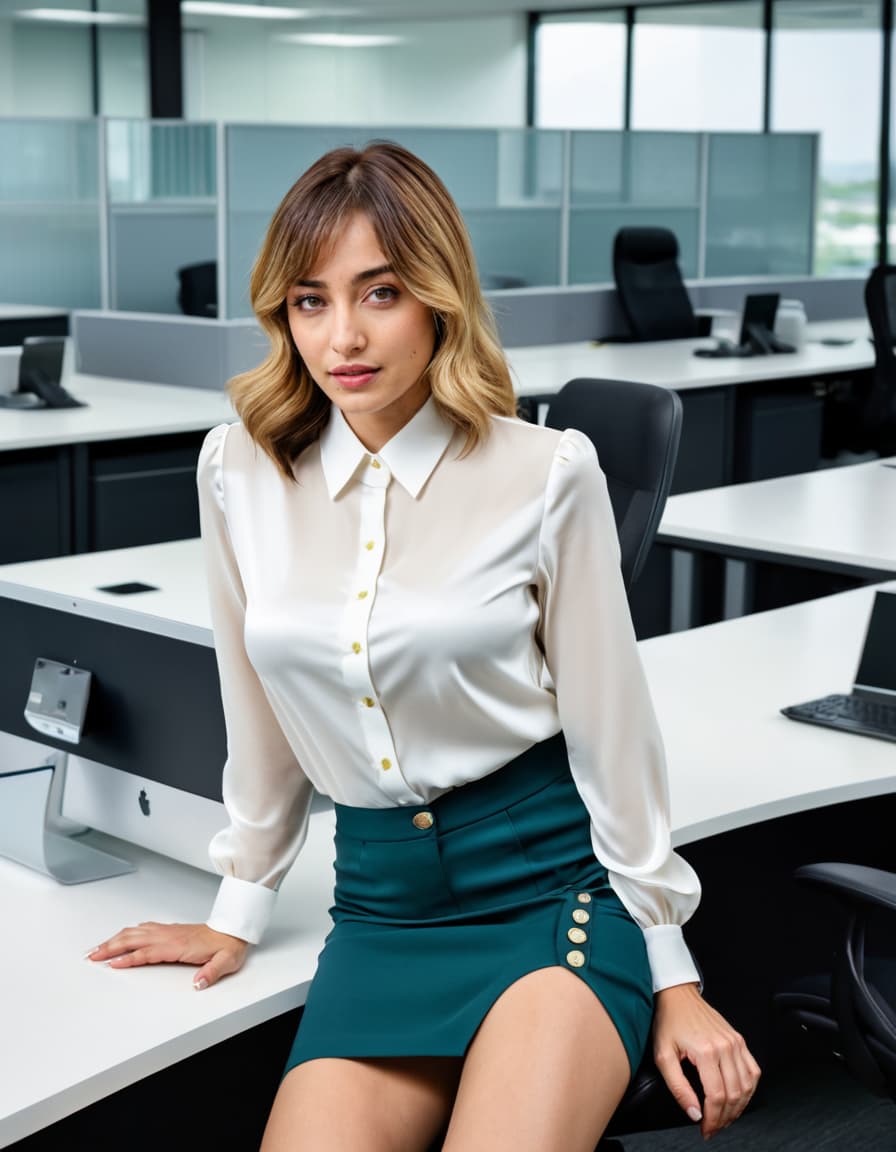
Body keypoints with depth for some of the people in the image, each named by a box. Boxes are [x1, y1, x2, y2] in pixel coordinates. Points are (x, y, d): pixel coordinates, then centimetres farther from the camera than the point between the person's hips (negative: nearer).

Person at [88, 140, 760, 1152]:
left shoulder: (546, 475, -7)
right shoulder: (238, 471, 1)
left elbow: (609, 723, -2)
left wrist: (670, 972, 0)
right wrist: (238, 913, 18)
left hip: (553, 879, -3)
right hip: (382, 899, 3)